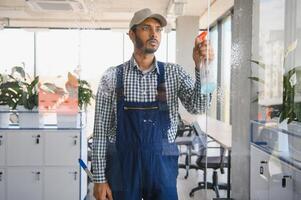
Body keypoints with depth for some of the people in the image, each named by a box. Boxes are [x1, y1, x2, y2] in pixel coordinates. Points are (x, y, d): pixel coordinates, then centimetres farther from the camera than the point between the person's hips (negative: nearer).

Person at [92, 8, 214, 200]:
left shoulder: (174, 73, 1)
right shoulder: (112, 77, -4)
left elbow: (197, 106, -11)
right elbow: (101, 130, -2)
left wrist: (201, 67, -26)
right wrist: (100, 178, -3)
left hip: (162, 167, 1)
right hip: (122, 167, -1)